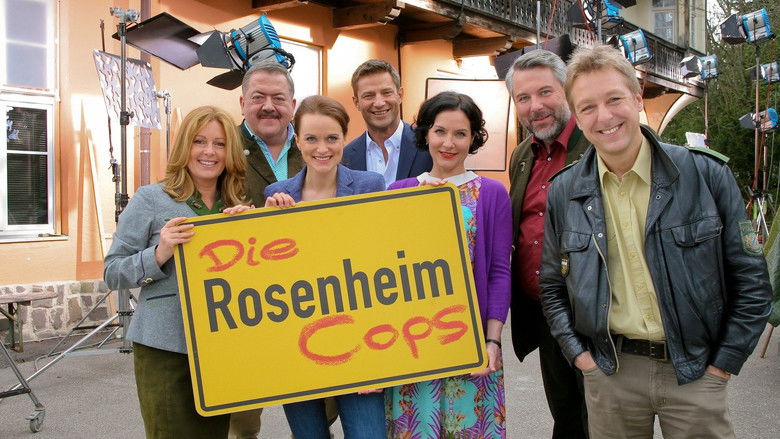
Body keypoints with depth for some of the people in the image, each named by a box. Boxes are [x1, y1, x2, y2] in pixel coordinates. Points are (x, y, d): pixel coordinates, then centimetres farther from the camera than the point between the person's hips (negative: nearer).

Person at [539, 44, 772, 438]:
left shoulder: (706, 174, -6)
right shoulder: (563, 192, 0)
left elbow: (750, 279, -1)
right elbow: (552, 286, 9)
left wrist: (724, 363, -3)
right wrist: (579, 354, 0)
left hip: (695, 372, -1)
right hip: (608, 373, 2)